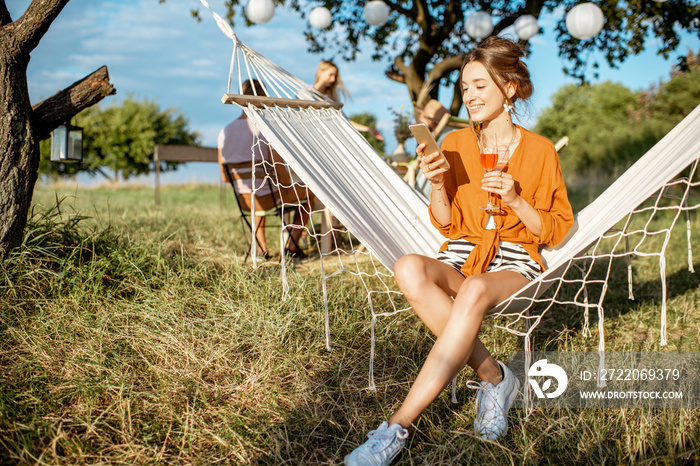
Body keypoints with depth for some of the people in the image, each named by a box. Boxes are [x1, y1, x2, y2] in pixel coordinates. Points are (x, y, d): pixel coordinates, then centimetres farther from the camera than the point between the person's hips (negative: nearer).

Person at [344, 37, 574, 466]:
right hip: (459, 260, 3)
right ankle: (493, 376, -25)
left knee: (474, 290, -40)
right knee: (409, 269, -34)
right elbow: (446, 225, 10)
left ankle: (399, 425, -39)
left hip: (514, 266, -2)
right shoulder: (455, 144, 10)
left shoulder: (540, 151, 4)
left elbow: (557, 230, 5)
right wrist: (437, 184, -9)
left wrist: (514, 200, -11)